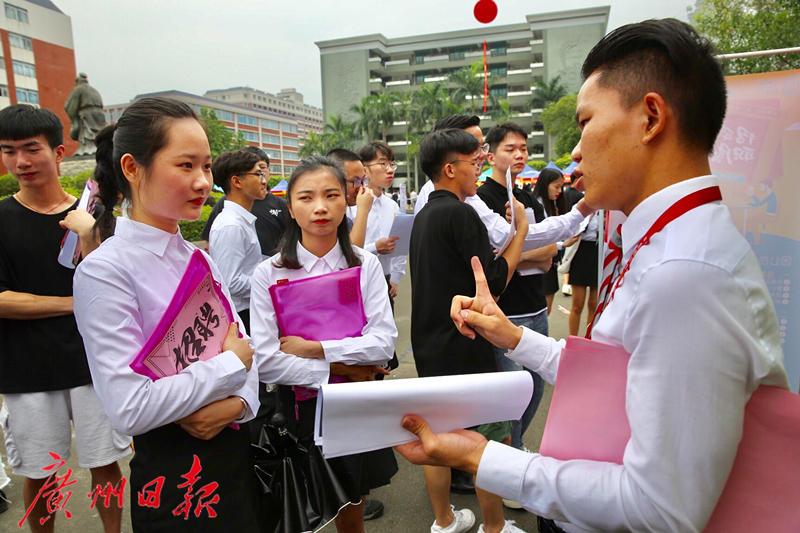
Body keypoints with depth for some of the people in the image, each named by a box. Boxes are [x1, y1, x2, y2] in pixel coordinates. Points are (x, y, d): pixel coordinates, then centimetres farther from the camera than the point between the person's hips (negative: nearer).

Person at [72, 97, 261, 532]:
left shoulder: (199, 259, 3)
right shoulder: (105, 271, -17)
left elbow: (244, 349, 4)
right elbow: (130, 408, -23)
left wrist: (239, 402, -15)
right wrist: (232, 363, -15)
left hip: (237, 447, 7)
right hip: (172, 469, -6)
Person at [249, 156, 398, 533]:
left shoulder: (366, 265, -5)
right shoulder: (268, 273, -10)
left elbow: (384, 342, -12)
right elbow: (266, 362, -14)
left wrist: (315, 349, -18)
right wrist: (336, 370, -14)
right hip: (300, 410, -1)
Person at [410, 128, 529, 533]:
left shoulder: (423, 216, 11)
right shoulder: (459, 213, -17)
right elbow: (495, 281, -17)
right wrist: (521, 229, -6)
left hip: (428, 345, 9)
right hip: (464, 348, -9)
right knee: (491, 439, 8)